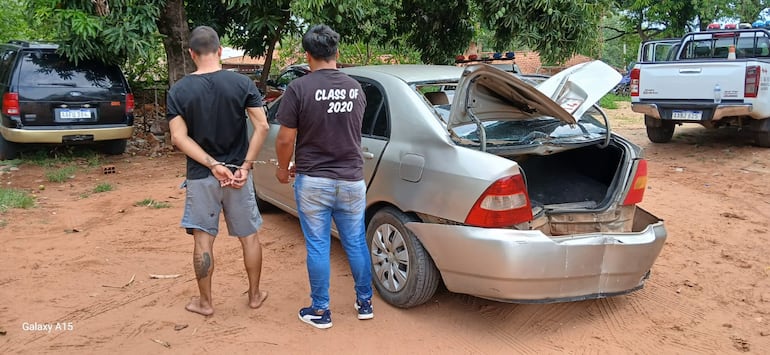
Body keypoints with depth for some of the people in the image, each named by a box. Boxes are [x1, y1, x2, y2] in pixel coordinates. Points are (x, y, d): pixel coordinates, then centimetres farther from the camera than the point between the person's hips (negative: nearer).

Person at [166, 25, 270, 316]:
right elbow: (262, 127, -13)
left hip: (200, 177, 0)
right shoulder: (242, 83, -6)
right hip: (237, 173, 1)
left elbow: (179, 137, -13)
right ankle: (255, 295, 25)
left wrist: (213, 166, -14)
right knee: (249, 236, 14)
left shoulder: (179, 90, -6)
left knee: (203, 239, 10)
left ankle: (205, 302, 22)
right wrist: (246, 166, -10)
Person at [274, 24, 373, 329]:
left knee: (317, 247, 7)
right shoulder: (356, 89, 3)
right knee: (356, 244, 15)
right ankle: (365, 303, 27)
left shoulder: (299, 88, -13)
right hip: (352, 180, 4)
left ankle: (320, 312, 17)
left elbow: (286, 139, -11)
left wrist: (283, 169, 8)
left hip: (313, 182, -4)